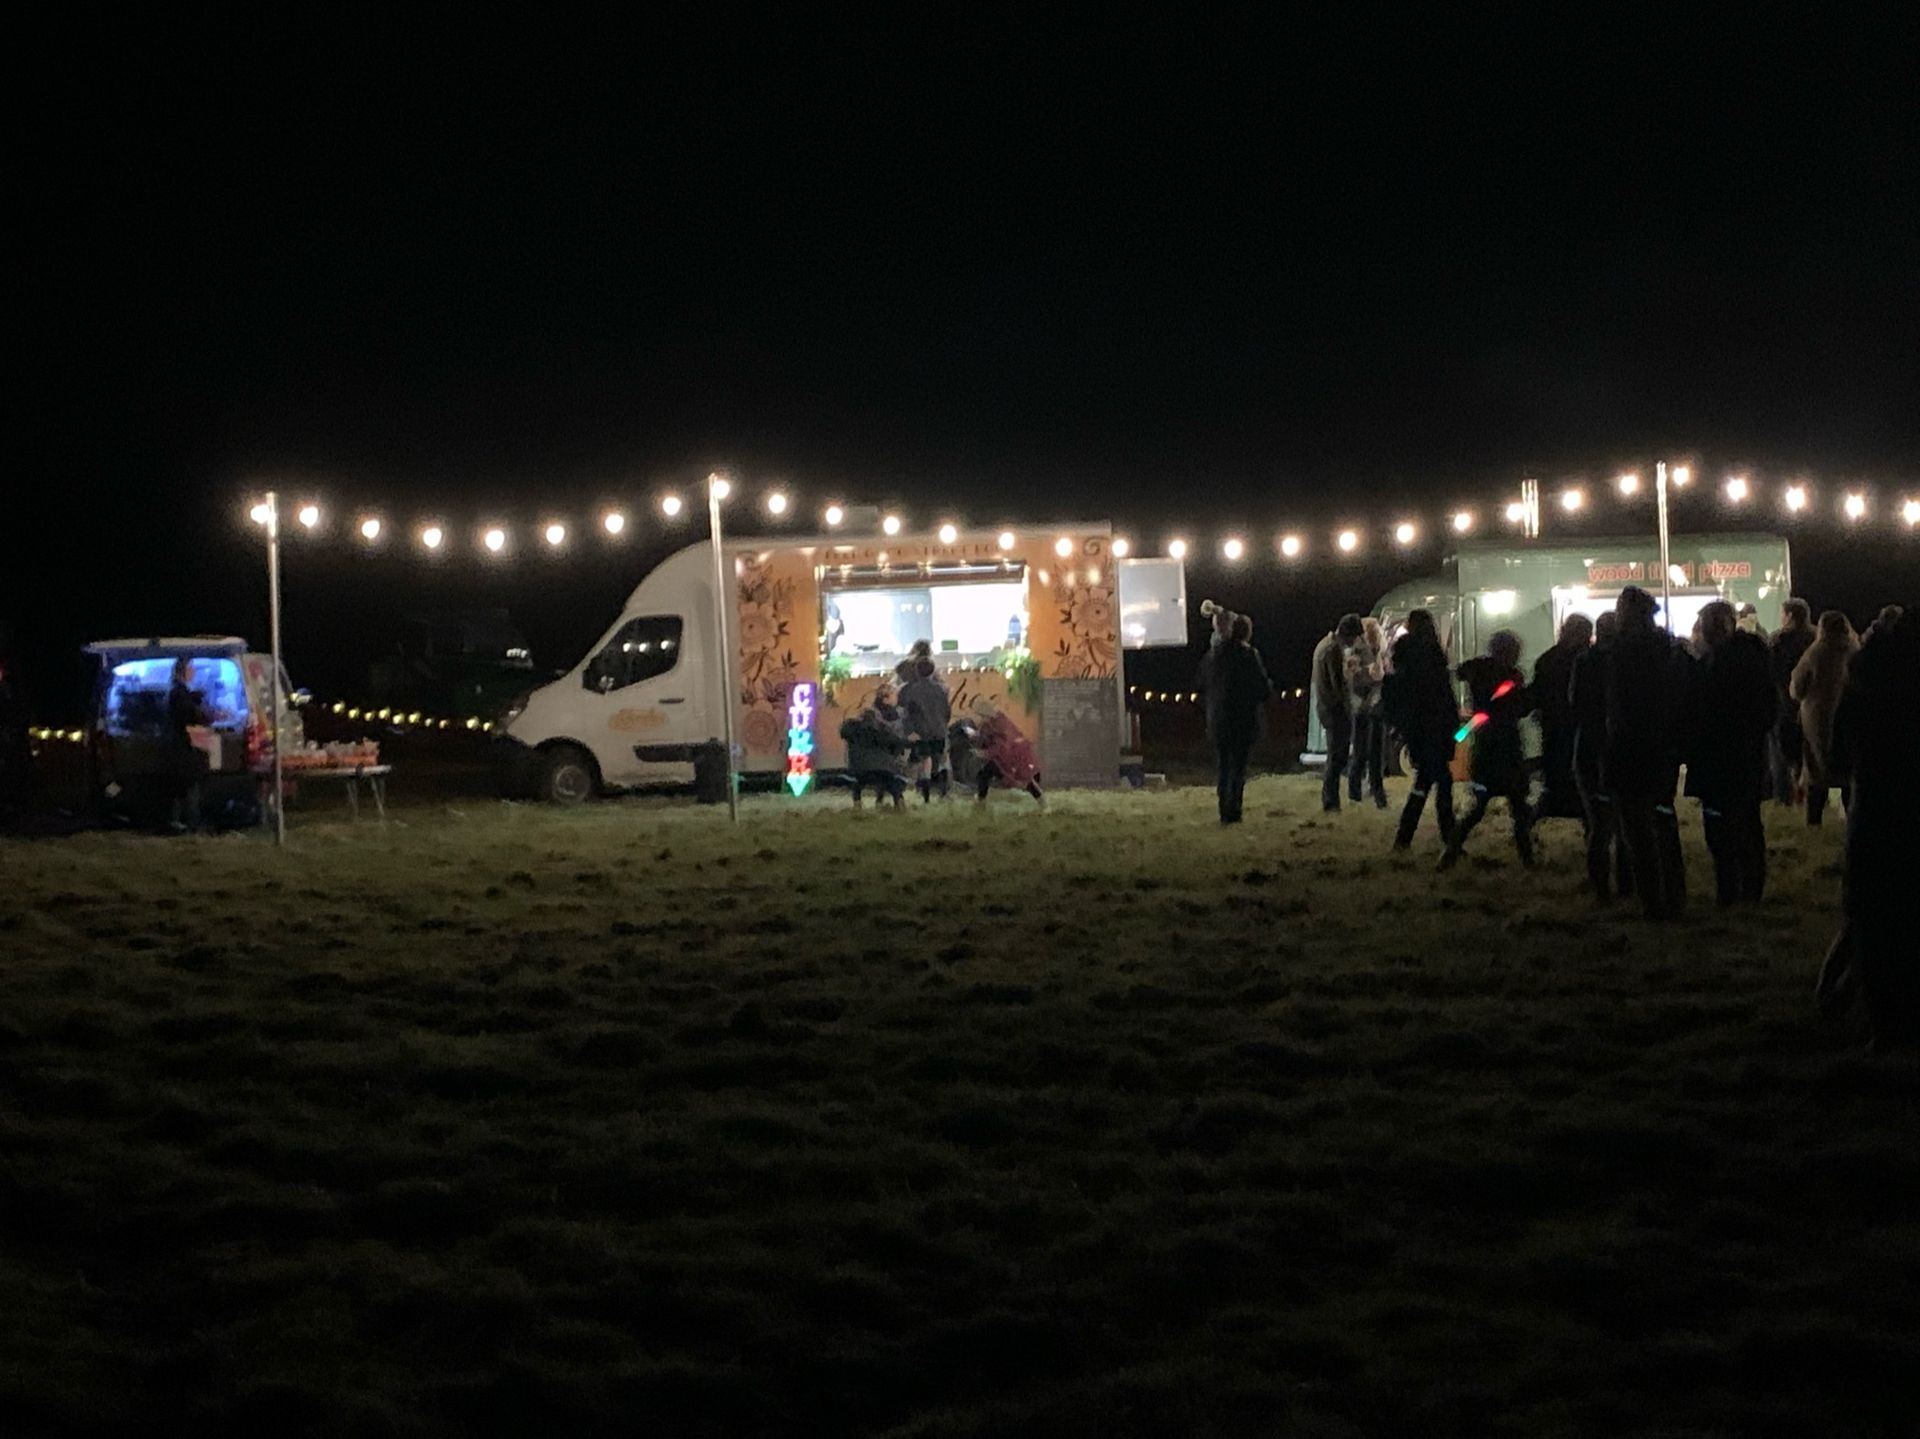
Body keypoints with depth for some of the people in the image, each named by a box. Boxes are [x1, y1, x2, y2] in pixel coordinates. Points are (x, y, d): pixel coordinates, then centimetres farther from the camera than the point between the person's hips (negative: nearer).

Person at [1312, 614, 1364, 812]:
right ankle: (1330, 801, -3)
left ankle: (1329, 800, 20)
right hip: (1335, 708, -10)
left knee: (1336, 754, 17)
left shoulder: (1323, 645, 15)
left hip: (1323, 705, 10)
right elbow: (1338, 684, -21)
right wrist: (1349, 710, -15)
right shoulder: (1335, 649, -18)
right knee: (1338, 756, -5)